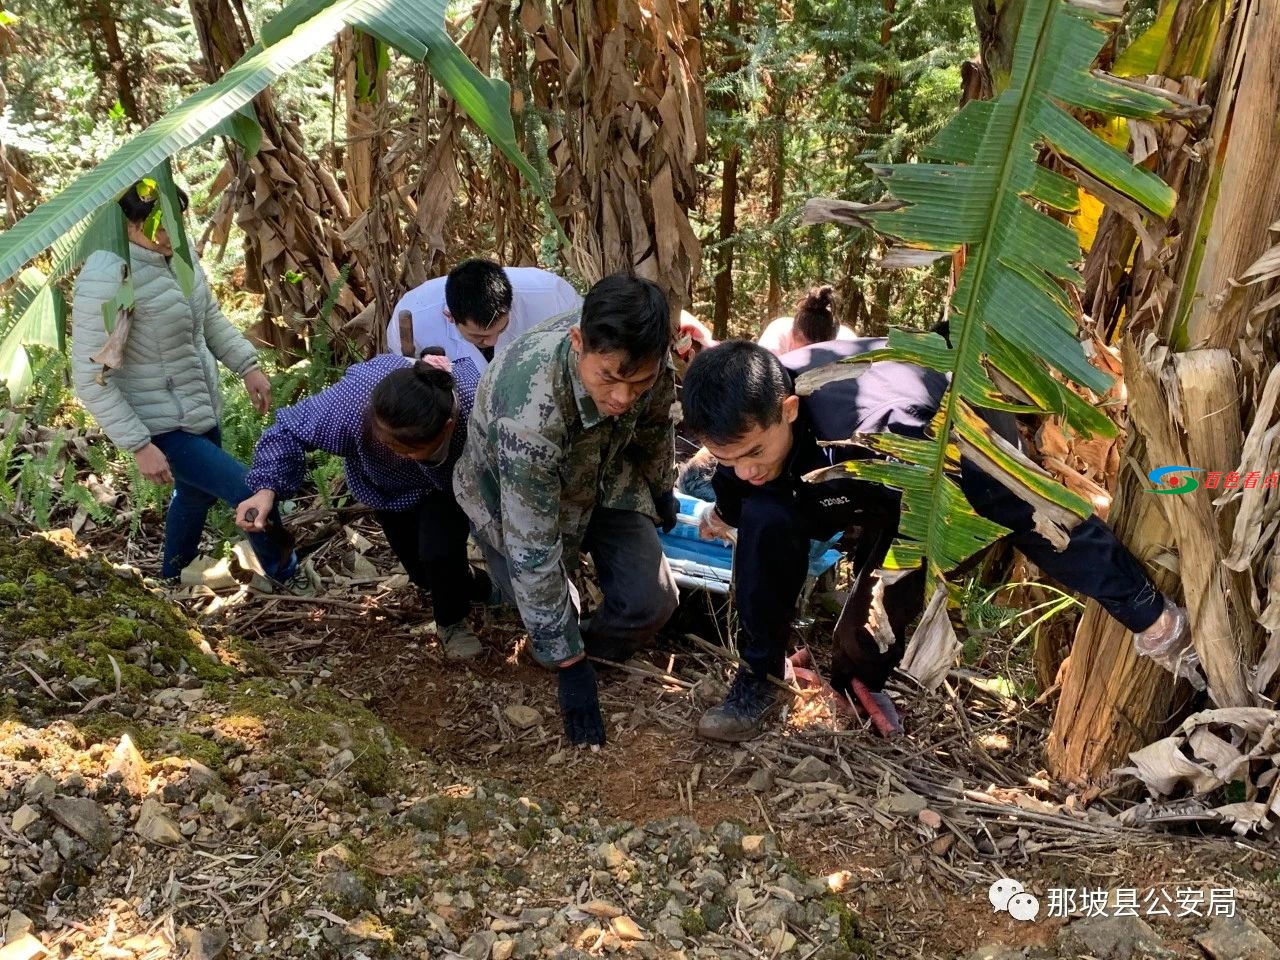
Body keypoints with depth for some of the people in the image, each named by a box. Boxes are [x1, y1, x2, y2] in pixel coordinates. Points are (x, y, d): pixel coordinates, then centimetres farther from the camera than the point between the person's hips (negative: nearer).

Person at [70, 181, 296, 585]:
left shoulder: (178, 250, -6)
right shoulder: (105, 280, -29)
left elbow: (209, 316, 13)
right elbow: (90, 378, -25)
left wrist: (247, 366, 4)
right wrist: (139, 446, -25)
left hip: (200, 408, 9)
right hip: (160, 427, -8)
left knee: (197, 491, 27)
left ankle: (173, 579, 54)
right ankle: (286, 576, 21)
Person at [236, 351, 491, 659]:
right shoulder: (357, 399, -44)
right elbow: (291, 428, -28)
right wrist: (267, 488, -41)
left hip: (451, 483, -2)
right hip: (392, 486, 2)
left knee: (440, 551, -24)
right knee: (426, 575, 10)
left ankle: (452, 622, 9)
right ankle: (467, 582, 47)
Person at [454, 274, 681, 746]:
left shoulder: (644, 357, -28)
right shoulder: (528, 412, -45)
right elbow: (533, 555, -36)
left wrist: (661, 490, 17)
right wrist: (570, 666, -28)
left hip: (603, 476, 4)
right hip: (513, 497, -3)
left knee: (651, 601, -10)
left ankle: (600, 649, 20)